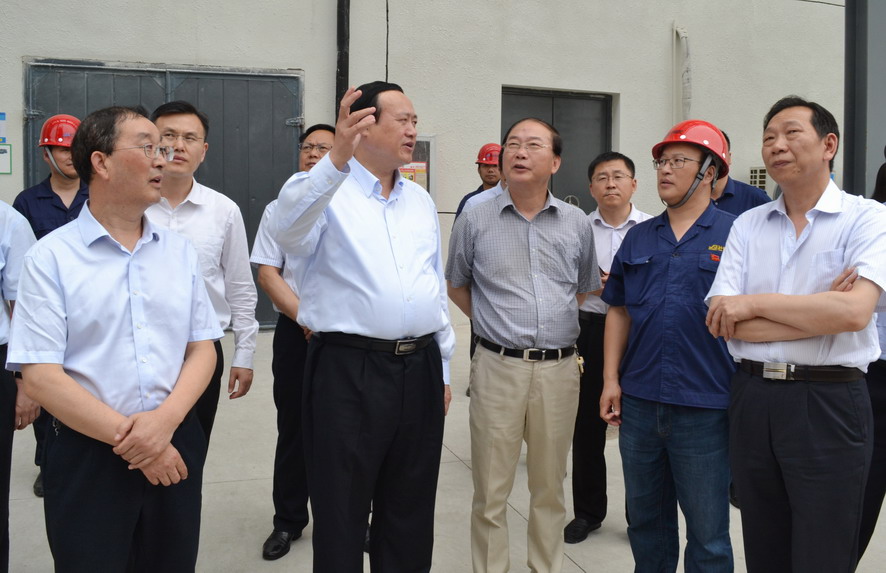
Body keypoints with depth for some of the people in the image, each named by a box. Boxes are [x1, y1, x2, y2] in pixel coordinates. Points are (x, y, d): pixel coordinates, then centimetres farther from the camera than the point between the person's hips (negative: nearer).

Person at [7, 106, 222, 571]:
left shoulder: (179, 250, 6)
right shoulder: (50, 257, -6)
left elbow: (202, 349, 4)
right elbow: (40, 376, -11)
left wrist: (165, 419, -13)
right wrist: (129, 437, -14)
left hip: (175, 448, 4)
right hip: (86, 456, -3)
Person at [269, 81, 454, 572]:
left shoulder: (421, 201, 14)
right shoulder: (327, 191, -6)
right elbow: (286, 228, -28)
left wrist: (444, 366, 18)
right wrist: (336, 159, -42)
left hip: (420, 369, 6)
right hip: (348, 370, -6)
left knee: (411, 513, 18)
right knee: (342, 514, 9)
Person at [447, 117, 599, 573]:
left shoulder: (577, 224, 5)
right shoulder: (474, 220, 0)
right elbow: (457, 287, 13)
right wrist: (493, 325, 9)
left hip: (559, 368, 2)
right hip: (498, 366, -2)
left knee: (550, 487, 15)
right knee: (491, 490, 6)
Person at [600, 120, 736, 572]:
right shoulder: (639, 238, 9)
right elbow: (619, 312, 11)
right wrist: (611, 380, 4)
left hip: (704, 410, -4)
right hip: (638, 403, 4)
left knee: (707, 533, 9)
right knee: (645, 518, 19)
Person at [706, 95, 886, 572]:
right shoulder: (747, 225, 7)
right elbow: (723, 322, -4)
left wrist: (754, 304, -12)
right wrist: (822, 313, -11)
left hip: (829, 402, -3)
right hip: (752, 398, 4)